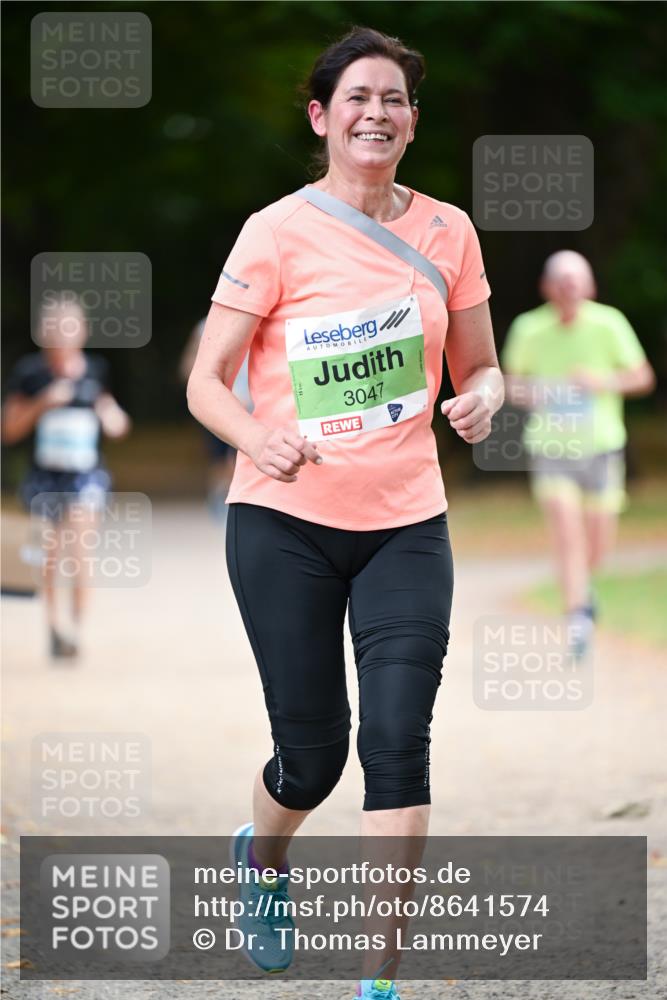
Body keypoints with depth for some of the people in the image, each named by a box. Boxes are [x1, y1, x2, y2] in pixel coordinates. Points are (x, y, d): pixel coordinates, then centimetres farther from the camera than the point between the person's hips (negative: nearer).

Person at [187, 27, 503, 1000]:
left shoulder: (447, 231, 3)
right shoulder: (277, 233, -7)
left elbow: (479, 368, 13)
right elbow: (207, 381, -7)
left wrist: (478, 400, -11)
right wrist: (258, 437, -27)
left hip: (405, 525, 2)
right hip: (286, 523, -2)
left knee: (398, 738, -11)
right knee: (312, 750, 4)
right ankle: (262, 855, 41)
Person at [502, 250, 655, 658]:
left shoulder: (609, 324, -8)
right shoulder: (529, 329, -6)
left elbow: (643, 377, -1)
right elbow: (513, 382, 8)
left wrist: (605, 381, -20)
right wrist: (527, 393, -15)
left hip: (600, 445, 1)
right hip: (549, 446, -1)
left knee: (599, 543, 9)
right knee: (567, 532, -16)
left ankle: (584, 583, 42)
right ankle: (577, 615, -9)